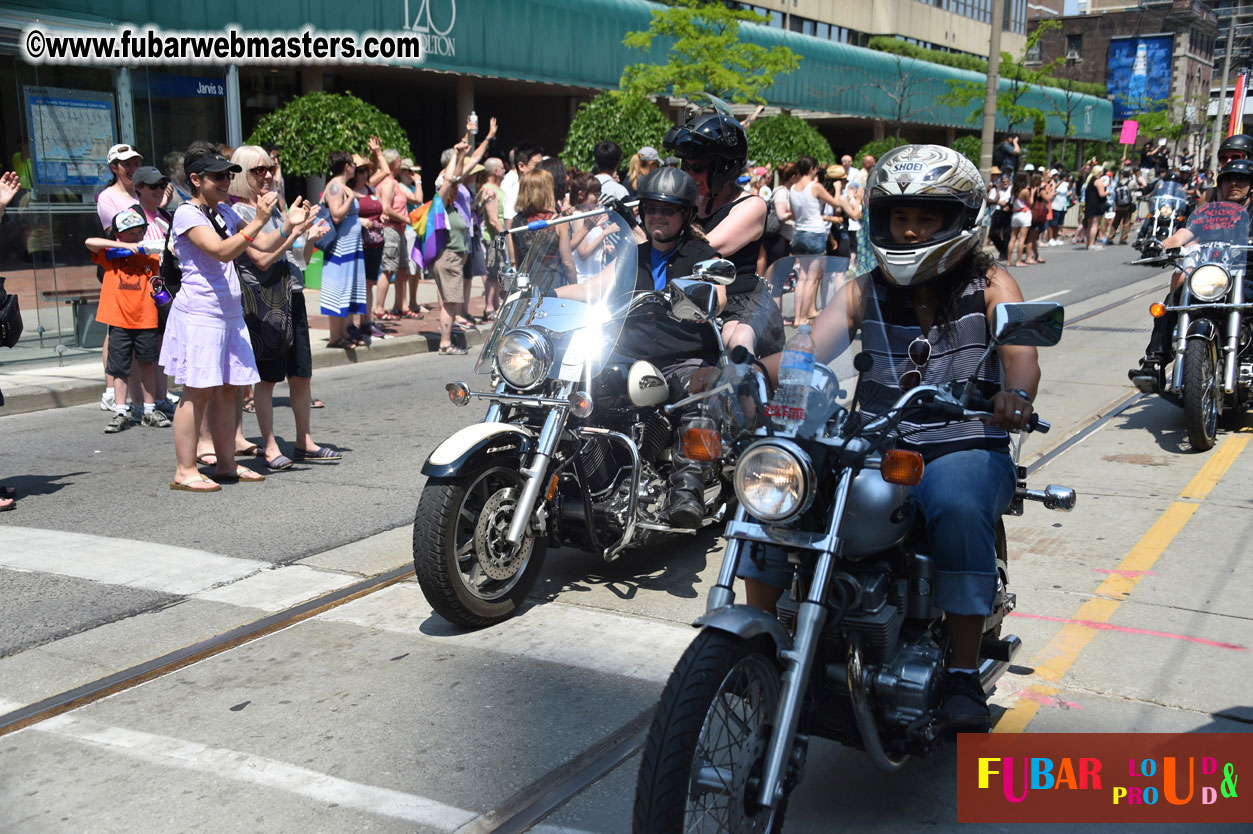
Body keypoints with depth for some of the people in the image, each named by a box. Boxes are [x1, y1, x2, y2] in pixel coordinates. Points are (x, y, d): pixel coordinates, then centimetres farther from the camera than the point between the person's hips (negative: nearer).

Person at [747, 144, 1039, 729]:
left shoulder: (989, 284, 4)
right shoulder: (867, 292, 11)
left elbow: (1021, 349, -15)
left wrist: (1016, 393, -39)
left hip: (963, 447, -3)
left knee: (958, 506, -37)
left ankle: (964, 671, -23)